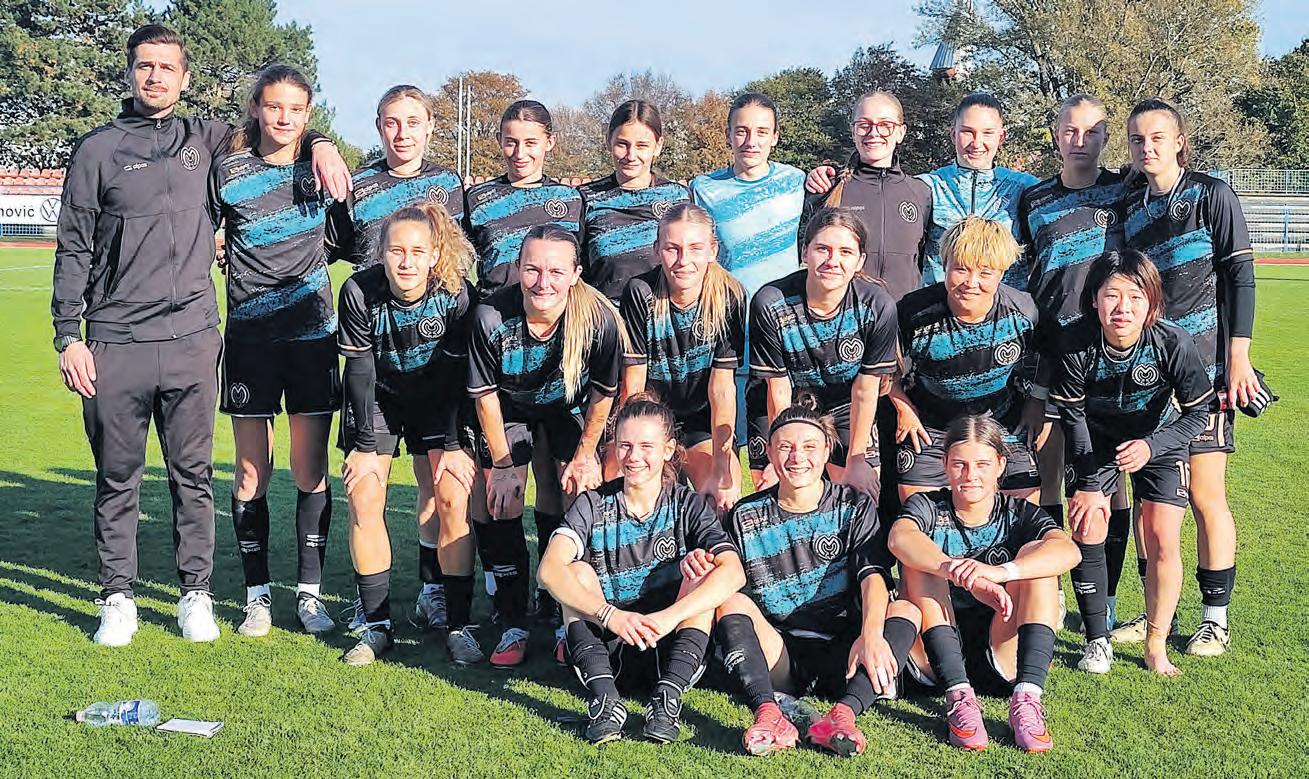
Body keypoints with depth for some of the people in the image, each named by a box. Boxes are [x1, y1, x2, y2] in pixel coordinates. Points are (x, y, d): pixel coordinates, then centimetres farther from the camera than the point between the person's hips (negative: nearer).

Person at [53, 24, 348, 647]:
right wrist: (68, 336, -2)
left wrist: (318, 142, 6)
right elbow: (73, 249, 5)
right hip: (115, 344, -1)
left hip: (192, 340, 2)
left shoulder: (203, 139, 11)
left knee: (193, 474, 7)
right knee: (117, 477, 5)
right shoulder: (98, 149, 5)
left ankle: (196, 594, 18)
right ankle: (118, 598, 17)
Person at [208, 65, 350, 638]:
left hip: (312, 334, 1)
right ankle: (258, 595, 13)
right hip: (249, 337, -1)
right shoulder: (229, 172, -1)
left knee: (310, 470, 2)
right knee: (251, 471, 2)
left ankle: (310, 592, 12)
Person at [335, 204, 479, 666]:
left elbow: (455, 375, -15)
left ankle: (459, 624, -3)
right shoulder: (359, 293, -24)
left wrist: (453, 446, -15)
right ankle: (376, 624, -1)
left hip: (437, 400, 0)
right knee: (363, 499, -12)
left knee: (452, 497, -13)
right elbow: (359, 372, -17)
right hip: (377, 398, 0)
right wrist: (365, 446, -16)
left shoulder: (455, 295, -24)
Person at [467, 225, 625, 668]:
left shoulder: (600, 319, -33)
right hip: (510, 409, 0)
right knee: (499, 509, -10)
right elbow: (485, 395, -17)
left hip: (569, 409, 0)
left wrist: (585, 455, -6)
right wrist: (502, 464, -10)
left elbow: (604, 393, -13)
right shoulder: (491, 318, -34)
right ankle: (514, 627, 3)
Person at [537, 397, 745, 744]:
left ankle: (668, 697, -36)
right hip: (606, 653, 1)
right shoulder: (593, 505, -1)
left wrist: (669, 616, -36)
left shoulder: (688, 506, -1)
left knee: (702, 568, -20)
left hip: (671, 652, 0)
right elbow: (549, 569, -21)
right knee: (578, 571, -19)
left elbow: (734, 572, -20)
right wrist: (610, 614, -37)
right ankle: (605, 698, -37)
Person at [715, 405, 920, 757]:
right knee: (730, 600, -24)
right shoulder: (746, 518, 7)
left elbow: (873, 575, -11)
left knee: (905, 610, -24)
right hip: (777, 657, 0)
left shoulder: (854, 507, 5)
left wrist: (871, 634, -31)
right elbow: (736, 598, 4)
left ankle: (843, 714, -44)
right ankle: (767, 713, -43)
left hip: (840, 654, 0)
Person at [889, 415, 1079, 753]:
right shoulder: (928, 508, 2)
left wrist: (1000, 572, -38)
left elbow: (1068, 551, -20)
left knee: (1035, 554, -16)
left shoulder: (1019, 514, 4)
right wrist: (961, 573, -43)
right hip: (935, 661, 0)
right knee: (922, 558, -19)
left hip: (1002, 660, 0)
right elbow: (900, 538, -25)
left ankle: (1027, 697, -30)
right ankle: (958, 697, -32)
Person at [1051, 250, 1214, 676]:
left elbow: (1198, 413, -18)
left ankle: (1156, 645, 9)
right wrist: (1087, 485, -16)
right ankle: (1097, 641, 3)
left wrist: (1150, 446, -34)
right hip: (1096, 439, 1)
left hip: (1160, 438, -1)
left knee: (1162, 541, -8)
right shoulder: (1078, 347, -27)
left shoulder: (1174, 343, -30)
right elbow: (1073, 415, -13)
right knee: (1086, 528, -10)